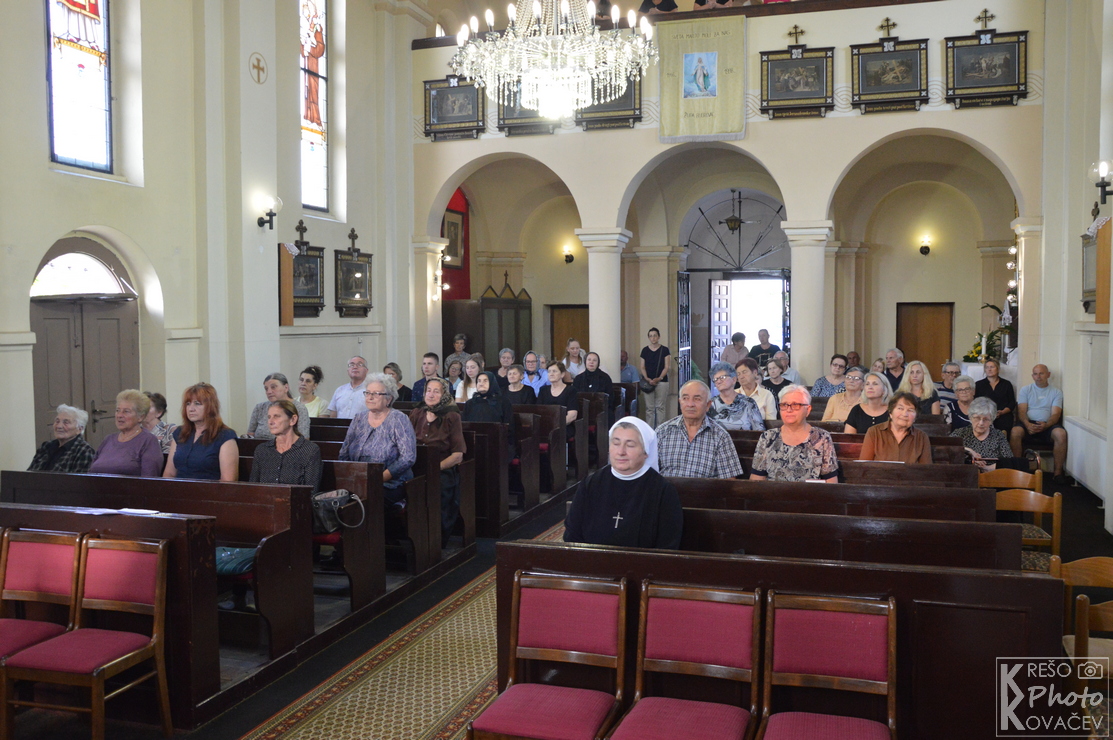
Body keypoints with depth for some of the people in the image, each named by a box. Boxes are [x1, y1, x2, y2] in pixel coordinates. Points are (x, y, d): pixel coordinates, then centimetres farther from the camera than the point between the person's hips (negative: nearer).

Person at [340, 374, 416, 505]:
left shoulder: (398, 420, -1)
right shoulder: (359, 420, 15)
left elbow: (408, 457, -11)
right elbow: (343, 455, 14)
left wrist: (380, 478, -17)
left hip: (390, 485, -4)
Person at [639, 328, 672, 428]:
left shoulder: (664, 350, 2)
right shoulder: (645, 350, 8)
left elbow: (666, 367, -1)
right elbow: (642, 367, 7)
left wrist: (659, 378, -15)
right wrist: (647, 379, -9)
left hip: (661, 381, -2)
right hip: (648, 381, 2)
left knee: (660, 407, 0)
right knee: (649, 407, 3)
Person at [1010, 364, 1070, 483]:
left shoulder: (1056, 392, 14)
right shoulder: (1025, 390, 16)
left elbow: (1055, 414, 1)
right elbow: (1022, 411, 3)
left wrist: (1046, 425, -21)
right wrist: (1027, 424, -20)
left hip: (1047, 425, 0)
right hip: (1028, 423, 0)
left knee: (1061, 433, -33)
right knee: (1015, 432, -34)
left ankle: (1058, 472, -24)